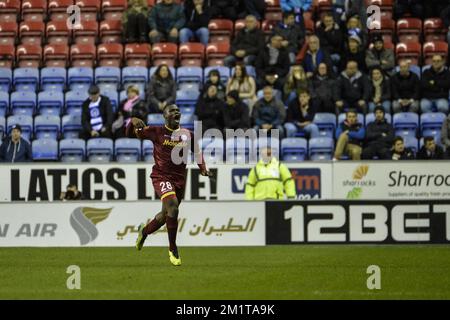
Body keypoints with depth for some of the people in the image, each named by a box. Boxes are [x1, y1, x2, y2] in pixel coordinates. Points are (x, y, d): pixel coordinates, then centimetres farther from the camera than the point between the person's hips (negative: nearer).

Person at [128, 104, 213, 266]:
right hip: (161, 176, -5)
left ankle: (144, 230, 48)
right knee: (172, 207, -26)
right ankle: (173, 250, -15)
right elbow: (130, 134, 4)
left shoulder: (188, 135, 6)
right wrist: (133, 122, -17)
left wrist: (203, 169, 4)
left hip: (180, 178, 5)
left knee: (166, 215, 15)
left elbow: (197, 152, 21)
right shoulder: (156, 132, -3)